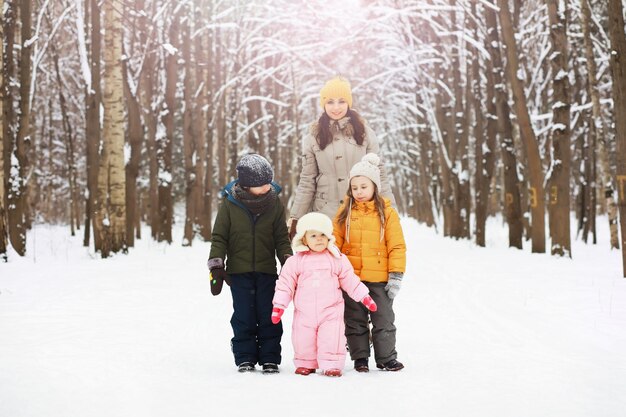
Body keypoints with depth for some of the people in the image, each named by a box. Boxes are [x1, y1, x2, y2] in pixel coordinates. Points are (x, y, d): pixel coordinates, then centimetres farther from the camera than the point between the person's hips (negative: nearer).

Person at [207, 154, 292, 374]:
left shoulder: (275, 203, -1)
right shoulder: (230, 203, -7)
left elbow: (281, 237, 6)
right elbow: (219, 237, -1)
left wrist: (287, 260, -5)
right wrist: (216, 267, -6)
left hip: (267, 271, 1)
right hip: (238, 271, -1)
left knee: (269, 316, 2)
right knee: (244, 317, 3)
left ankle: (270, 358, 12)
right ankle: (245, 358, 13)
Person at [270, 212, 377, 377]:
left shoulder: (337, 259, 4)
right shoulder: (296, 261, 2)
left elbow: (350, 280, 11)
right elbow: (285, 283, 4)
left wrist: (364, 297, 8)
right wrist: (279, 305, 0)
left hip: (331, 311, -1)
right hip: (304, 312, 1)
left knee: (331, 338, -9)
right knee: (303, 339, 5)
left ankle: (331, 364, 2)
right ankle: (305, 363, 24)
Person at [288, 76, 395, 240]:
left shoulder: (364, 132, 5)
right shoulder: (313, 138, 5)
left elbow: (378, 173, 7)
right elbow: (307, 182, 7)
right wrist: (295, 220, 4)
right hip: (326, 214, 0)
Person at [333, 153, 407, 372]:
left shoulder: (386, 212, -2)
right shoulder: (345, 212, 3)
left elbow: (397, 247, -2)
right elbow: (334, 243, 7)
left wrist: (396, 276, -6)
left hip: (379, 279, -2)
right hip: (350, 278, 2)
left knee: (384, 319, 6)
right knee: (355, 321, 10)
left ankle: (386, 357, 17)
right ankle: (360, 358, 20)